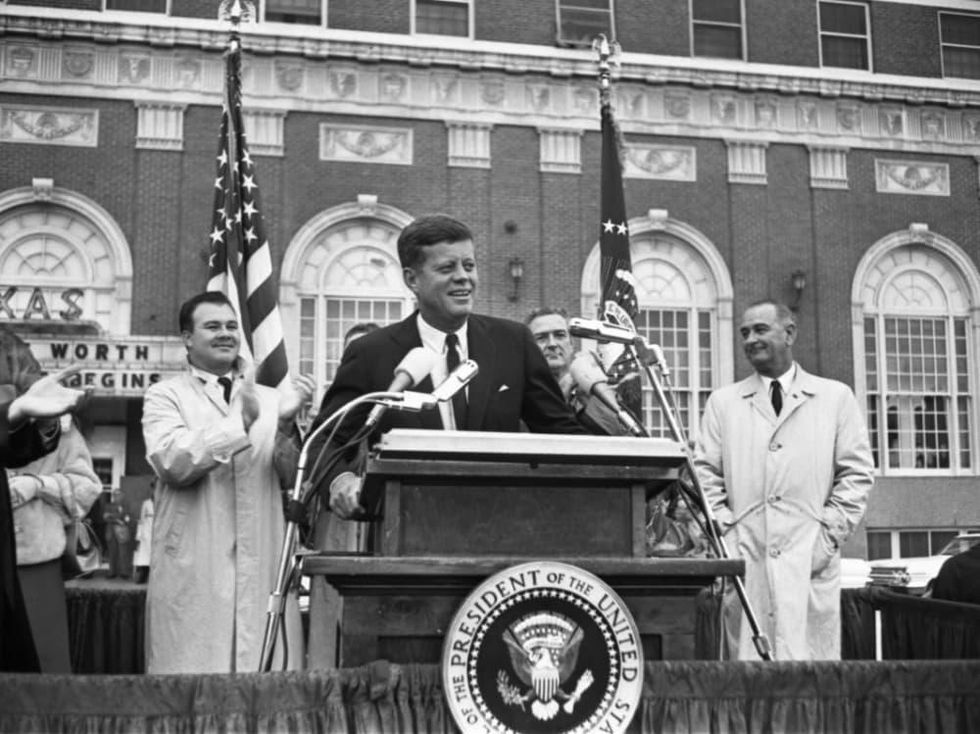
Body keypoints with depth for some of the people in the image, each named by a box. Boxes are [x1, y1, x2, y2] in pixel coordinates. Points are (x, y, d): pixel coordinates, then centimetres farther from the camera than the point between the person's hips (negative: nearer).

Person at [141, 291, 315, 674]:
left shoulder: (270, 399, 14)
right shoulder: (165, 396, 6)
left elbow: (291, 479, 6)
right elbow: (172, 462, -12)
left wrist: (286, 423, -10)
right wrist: (241, 420, -17)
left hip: (263, 570, 3)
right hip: (192, 574, -2)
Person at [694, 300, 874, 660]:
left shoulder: (836, 397, 12)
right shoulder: (722, 401, 15)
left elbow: (857, 472, 7)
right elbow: (706, 475, 10)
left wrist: (829, 535, -3)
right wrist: (725, 536, -2)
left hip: (811, 562, -1)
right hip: (744, 560, 1)